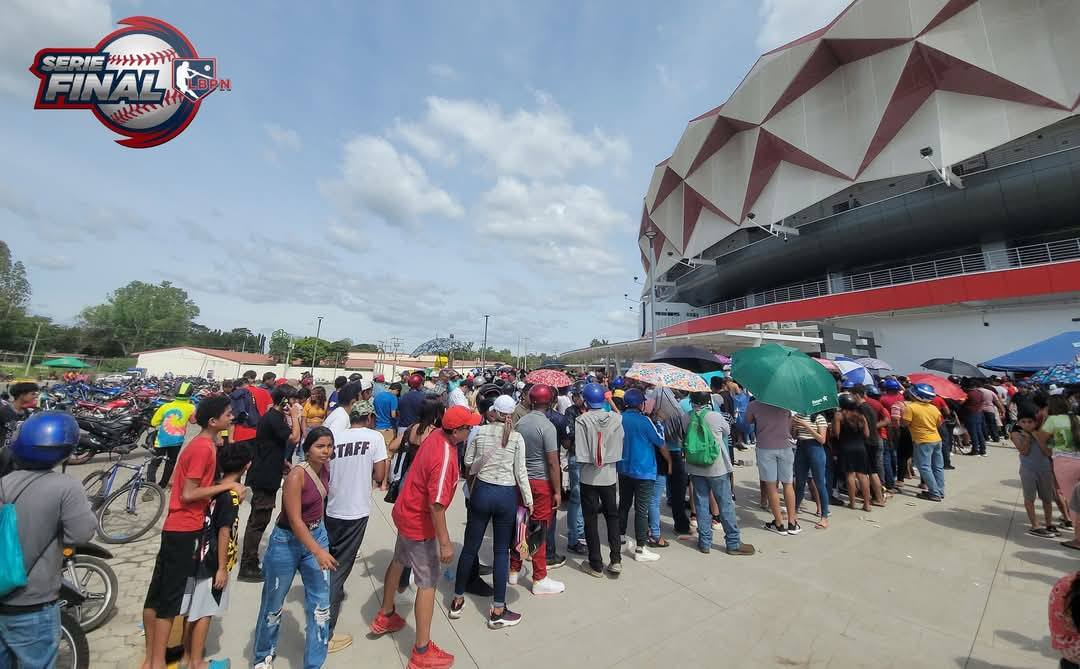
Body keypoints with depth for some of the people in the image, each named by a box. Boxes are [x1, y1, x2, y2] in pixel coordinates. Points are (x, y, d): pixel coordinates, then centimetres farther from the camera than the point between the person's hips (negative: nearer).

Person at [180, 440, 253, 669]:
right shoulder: (232, 495, -23)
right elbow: (224, 532, -20)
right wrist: (222, 568, -13)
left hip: (200, 556, 8)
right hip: (213, 562, -7)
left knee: (192, 609, 19)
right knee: (203, 613, 7)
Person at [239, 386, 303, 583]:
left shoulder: (273, 416, 11)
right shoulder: (274, 418, -21)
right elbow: (294, 438, -25)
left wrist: (284, 462, 14)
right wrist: (295, 416, -18)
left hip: (265, 475, 10)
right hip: (265, 478, -10)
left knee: (258, 520, 19)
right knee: (258, 521, -1)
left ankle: (250, 562, 32)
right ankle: (248, 568, 9)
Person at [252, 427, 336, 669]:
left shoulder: (325, 470, -8)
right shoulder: (296, 476, -27)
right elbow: (295, 521, -27)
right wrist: (318, 551, -30)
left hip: (317, 535, 5)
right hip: (287, 541, -5)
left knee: (321, 603, 7)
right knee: (274, 602, 18)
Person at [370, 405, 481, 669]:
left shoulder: (436, 434, -10)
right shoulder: (445, 459, -34)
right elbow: (436, 504, -32)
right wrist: (445, 543, -24)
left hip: (405, 511, 9)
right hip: (419, 522, -9)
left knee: (399, 562, 28)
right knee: (428, 582, 5)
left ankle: (385, 616, 51)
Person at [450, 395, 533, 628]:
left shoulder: (479, 431, -4)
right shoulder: (517, 437, -7)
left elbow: (468, 463, 1)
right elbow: (521, 472, -7)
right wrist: (529, 501, 2)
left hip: (481, 491, 1)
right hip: (507, 495, -1)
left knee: (470, 547, 15)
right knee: (501, 551, 11)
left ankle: (457, 601, 32)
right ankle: (498, 611, 19)